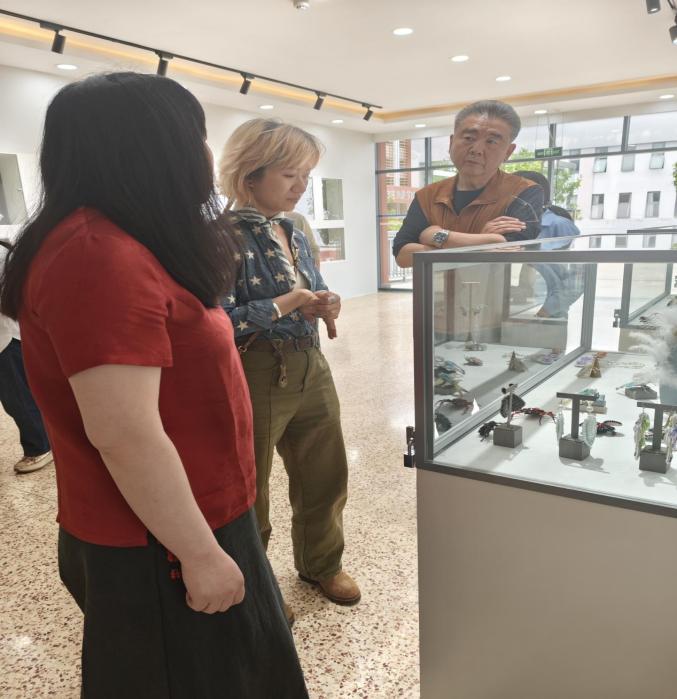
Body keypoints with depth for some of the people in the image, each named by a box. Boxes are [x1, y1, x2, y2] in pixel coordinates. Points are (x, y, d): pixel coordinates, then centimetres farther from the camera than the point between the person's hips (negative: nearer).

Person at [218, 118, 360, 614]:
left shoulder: (295, 234, 9)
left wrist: (322, 307, -3)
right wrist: (287, 304, -21)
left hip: (311, 369, 8)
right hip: (255, 379, -7)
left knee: (326, 475, 19)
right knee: (248, 492, 12)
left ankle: (322, 563, 45)